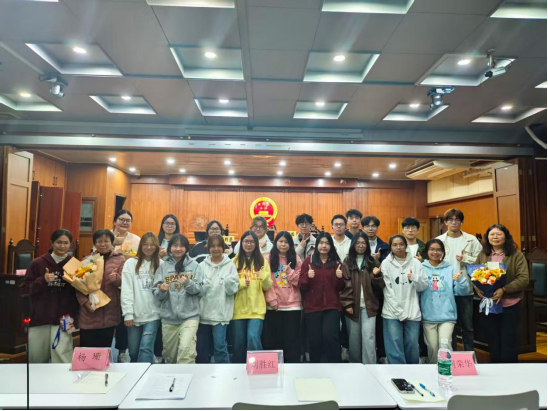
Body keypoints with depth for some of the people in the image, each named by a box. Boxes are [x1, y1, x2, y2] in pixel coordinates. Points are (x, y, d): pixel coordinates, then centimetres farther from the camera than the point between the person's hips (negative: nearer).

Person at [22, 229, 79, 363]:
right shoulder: (38, 263, 1)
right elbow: (25, 290, 2)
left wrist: (73, 318, -9)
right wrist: (42, 281, -15)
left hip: (63, 320, -1)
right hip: (39, 318, 2)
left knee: (62, 361, -6)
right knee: (36, 359, 14)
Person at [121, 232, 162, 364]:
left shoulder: (161, 264, 6)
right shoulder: (131, 263, 1)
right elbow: (126, 290, -4)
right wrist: (128, 313, -9)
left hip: (153, 314, 0)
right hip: (135, 314, 1)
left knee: (146, 348, -10)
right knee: (133, 351, 10)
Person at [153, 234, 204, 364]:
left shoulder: (194, 265, 2)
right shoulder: (163, 267, 5)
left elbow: (199, 289, -4)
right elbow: (156, 292, 1)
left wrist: (188, 283, -23)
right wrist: (162, 291, -20)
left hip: (190, 316, -2)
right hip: (168, 317, 2)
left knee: (186, 349, -19)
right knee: (169, 354, 14)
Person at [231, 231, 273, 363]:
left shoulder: (262, 261, 4)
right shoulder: (235, 261, 5)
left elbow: (268, 287, 2)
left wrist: (264, 277, -18)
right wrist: (240, 283, -17)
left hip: (257, 308, -1)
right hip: (239, 309, 1)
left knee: (253, 338, -17)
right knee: (239, 342, 8)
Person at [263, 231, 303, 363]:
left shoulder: (296, 259, 8)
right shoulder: (269, 258, 3)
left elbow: (299, 282, 3)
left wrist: (289, 272, -11)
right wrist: (272, 299, -10)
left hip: (292, 305, 1)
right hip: (273, 306, -1)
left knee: (292, 339, 4)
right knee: (273, 339, 5)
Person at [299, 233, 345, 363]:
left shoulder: (336, 262, 6)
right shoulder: (309, 261, 2)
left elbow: (340, 288, 7)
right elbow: (301, 285, 0)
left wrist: (340, 278, -13)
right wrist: (308, 276, -19)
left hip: (332, 307, 0)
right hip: (312, 307, 0)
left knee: (330, 337, -12)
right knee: (315, 340, 5)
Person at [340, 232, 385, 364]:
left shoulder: (373, 262, 8)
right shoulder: (347, 262, 4)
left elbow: (380, 286, 6)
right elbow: (345, 284, -2)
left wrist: (376, 275, -14)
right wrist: (347, 303, -11)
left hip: (368, 306, 0)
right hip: (352, 305, 0)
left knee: (368, 338, -6)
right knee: (354, 339, 9)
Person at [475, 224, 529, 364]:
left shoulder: (516, 255, -6)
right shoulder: (482, 255, 5)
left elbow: (524, 278, -13)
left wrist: (504, 290, -24)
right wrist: (477, 288, -13)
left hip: (510, 304, -3)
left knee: (508, 339, 5)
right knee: (493, 338, 14)